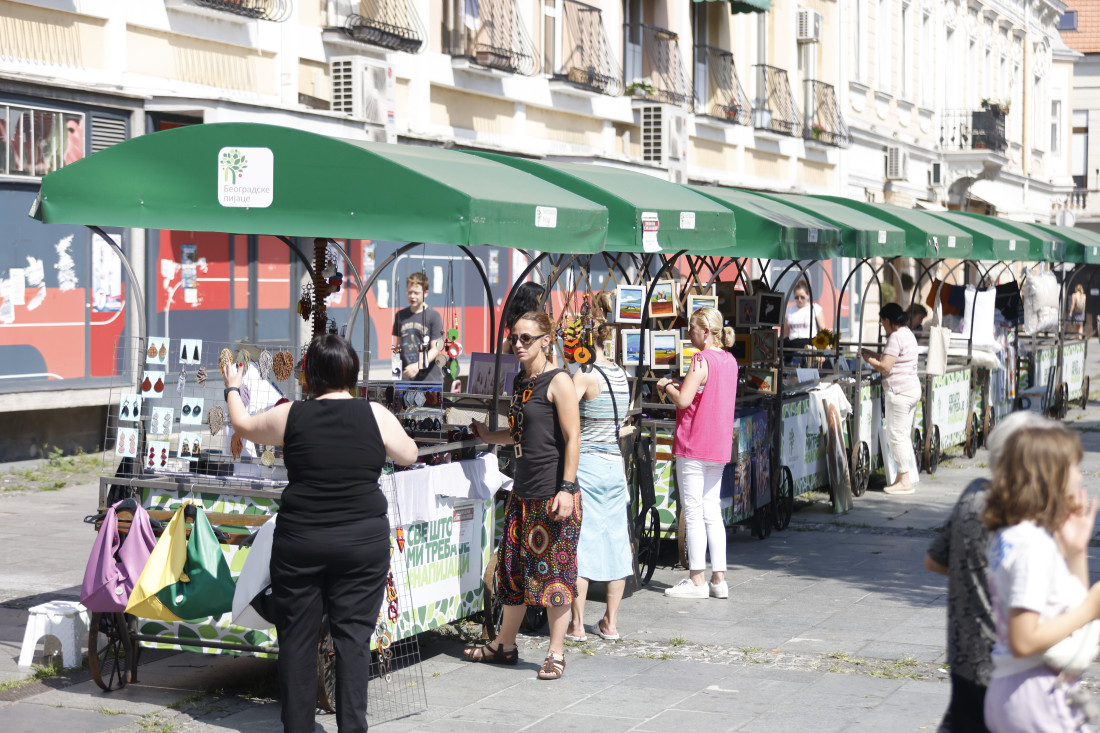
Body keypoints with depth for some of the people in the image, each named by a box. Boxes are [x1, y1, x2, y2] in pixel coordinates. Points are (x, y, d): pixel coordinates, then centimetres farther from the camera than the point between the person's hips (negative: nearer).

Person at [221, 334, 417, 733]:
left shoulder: (291, 416, -2)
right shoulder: (376, 415, -4)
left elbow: (244, 425, 17)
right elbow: (408, 455, 12)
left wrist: (232, 389, 35)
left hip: (299, 543, 0)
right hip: (363, 543, 0)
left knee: (296, 637, 10)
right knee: (353, 636, 3)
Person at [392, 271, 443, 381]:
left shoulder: (433, 316, -3)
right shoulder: (401, 315, 11)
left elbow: (435, 349, -7)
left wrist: (418, 366, -20)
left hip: (429, 377, -4)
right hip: (406, 377, 4)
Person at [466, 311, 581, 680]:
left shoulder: (558, 381, -10)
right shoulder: (520, 382, 14)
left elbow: (572, 438, -14)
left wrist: (566, 489, -19)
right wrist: (489, 435, 20)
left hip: (554, 493, -8)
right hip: (524, 490, 8)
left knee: (554, 571, -2)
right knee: (513, 566, 11)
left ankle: (556, 653, 7)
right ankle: (505, 645, 23)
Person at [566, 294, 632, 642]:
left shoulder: (585, 376, -13)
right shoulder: (620, 374, 9)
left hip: (586, 464, -7)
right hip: (615, 464, 7)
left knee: (579, 540, -1)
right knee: (614, 540, 11)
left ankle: (576, 624, 1)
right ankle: (611, 622, 16)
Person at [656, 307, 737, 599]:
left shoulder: (701, 360, -15)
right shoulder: (729, 360, 10)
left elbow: (683, 401, -19)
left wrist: (667, 386, -1)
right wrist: (679, 385, 14)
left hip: (694, 445, -8)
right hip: (719, 447, 8)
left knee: (693, 512, -2)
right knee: (712, 512, 11)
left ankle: (697, 580, 1)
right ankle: (719, 578, 10)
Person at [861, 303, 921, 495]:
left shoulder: (896, 337, -15)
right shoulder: (907, 334, 16)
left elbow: (885, 367, -19)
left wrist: (869, 360, -4)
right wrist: (873, 355, 18)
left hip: (900, 391, -10)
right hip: (913, 389, 10)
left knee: (896, 436, -5)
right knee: (905, 436, 14)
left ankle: (904, 481, -4)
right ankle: (907, 477, 17)